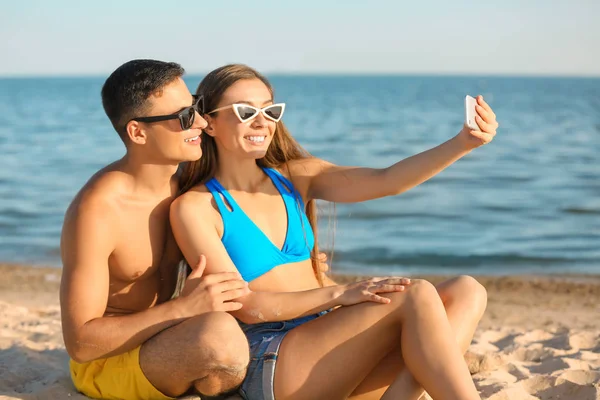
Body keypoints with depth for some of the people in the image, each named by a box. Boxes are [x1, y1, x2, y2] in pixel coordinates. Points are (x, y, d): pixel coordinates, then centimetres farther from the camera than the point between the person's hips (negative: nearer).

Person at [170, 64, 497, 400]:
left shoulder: (294, 176, 11)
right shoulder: (193, 208, -6)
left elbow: (385, 181, -2)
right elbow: (246, 307, -13)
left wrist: (463, 143, -16)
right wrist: (339, 293, -23)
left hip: (325, 345, 7)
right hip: (268, 367, -7)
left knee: (466, 292, -11)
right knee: (416, 295, -24)